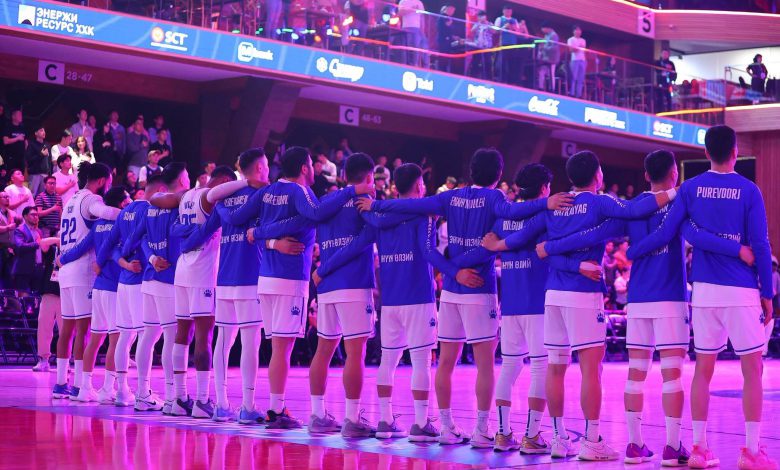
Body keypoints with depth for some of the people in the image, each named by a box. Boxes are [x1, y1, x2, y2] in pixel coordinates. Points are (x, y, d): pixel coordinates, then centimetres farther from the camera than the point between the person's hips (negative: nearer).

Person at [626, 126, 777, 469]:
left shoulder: (690, 189, 3)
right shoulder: (749, 191, -4)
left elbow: (665, 234, -1)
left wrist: (629, 254, 13)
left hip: (704, 289, 3)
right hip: (742, 292, -3)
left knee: (703, 369, 9)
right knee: (752, 369, 3)